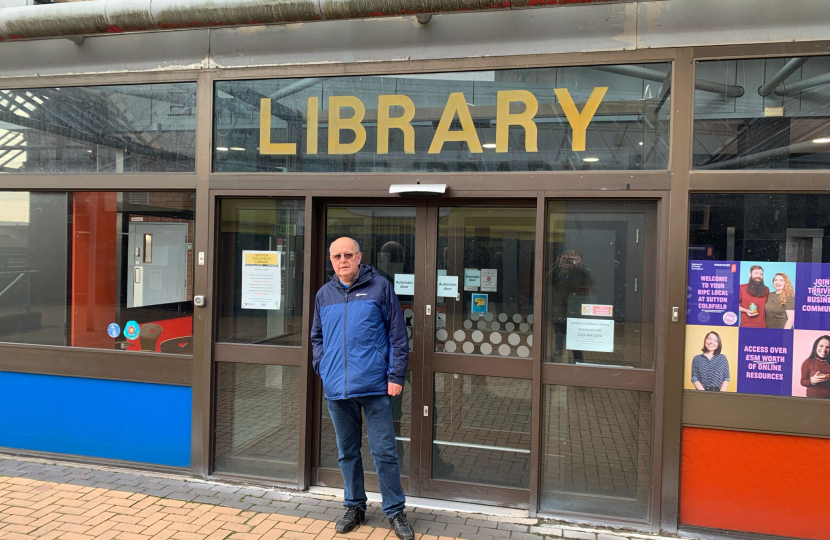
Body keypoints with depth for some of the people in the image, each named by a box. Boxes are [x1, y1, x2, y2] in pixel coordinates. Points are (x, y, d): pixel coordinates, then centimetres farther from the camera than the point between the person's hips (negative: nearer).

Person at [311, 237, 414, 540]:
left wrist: (395, 375, -8)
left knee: (384, 452, 3)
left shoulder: (380, 288, -3)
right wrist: (322, 368, 7)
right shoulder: (324, 295, 10)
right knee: (347, 452, 16)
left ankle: (395, 511, 19)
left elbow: (398, 335, -4)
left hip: (375, 387, -4)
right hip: (336, 389, 4)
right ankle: (354, 507, 33)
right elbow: (317, 337, 21)